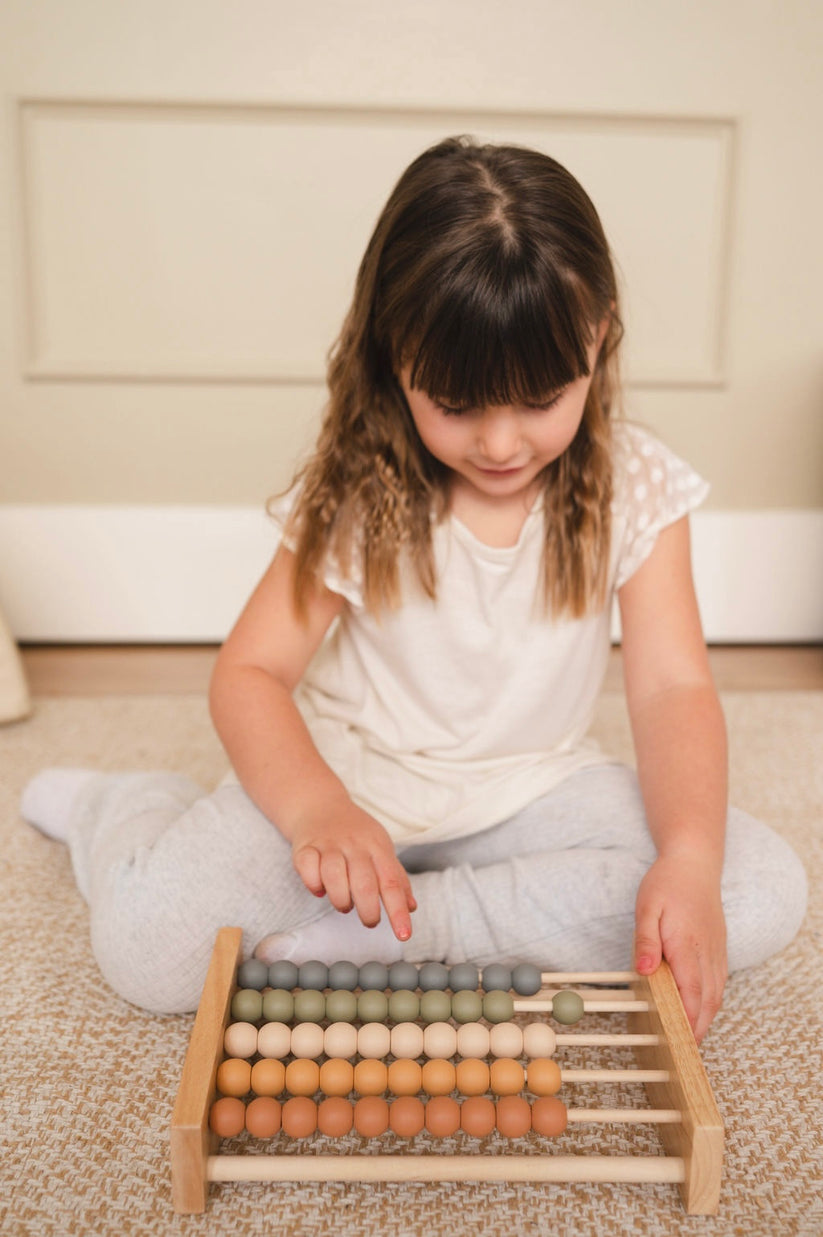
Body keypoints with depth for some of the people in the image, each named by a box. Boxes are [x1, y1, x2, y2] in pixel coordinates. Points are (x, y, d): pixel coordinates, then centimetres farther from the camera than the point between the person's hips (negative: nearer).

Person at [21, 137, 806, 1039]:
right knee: (148, 940, -25)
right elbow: (248, 673, -12)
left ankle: (358, 938, -23)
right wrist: (317, 810, -33)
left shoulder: (636, 488, -8)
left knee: (765, 891, -22)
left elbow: (672, 687, -11)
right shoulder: (357, 493, -11)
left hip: (533, 788, 3)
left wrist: (690, 856, -30)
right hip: (350, 773, -2)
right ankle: (122, 809, 12)